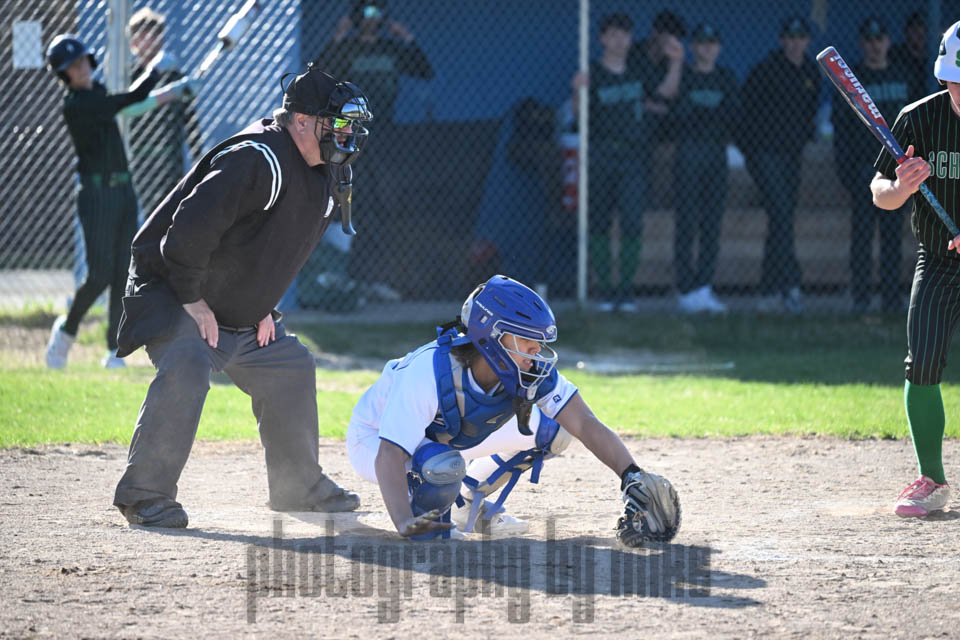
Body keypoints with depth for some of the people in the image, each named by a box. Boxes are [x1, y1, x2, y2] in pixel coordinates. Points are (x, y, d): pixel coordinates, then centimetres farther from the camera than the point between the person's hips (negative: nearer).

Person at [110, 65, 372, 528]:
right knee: (186, 368, -30)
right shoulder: (257, 161, -28)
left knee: (290, 368, 12)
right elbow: (189, 228, -33)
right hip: (170, 294, -10)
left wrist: (263, 307, 10)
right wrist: (192, 301, -25)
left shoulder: (326, 175, 4)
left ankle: (298, 487, 27)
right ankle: (144, 493, -25)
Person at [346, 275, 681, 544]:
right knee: (443, 465, -40)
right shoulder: (429, 372, -39)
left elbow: (585, 423, -28)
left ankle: (467, 503, 13)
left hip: (447, 436, 6)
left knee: (553, 430, -4)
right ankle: (428, 516, -5)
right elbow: (390, 456, -45)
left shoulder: (530, 369, -23)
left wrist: (631, 474, -44)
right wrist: (405, 523, -61)